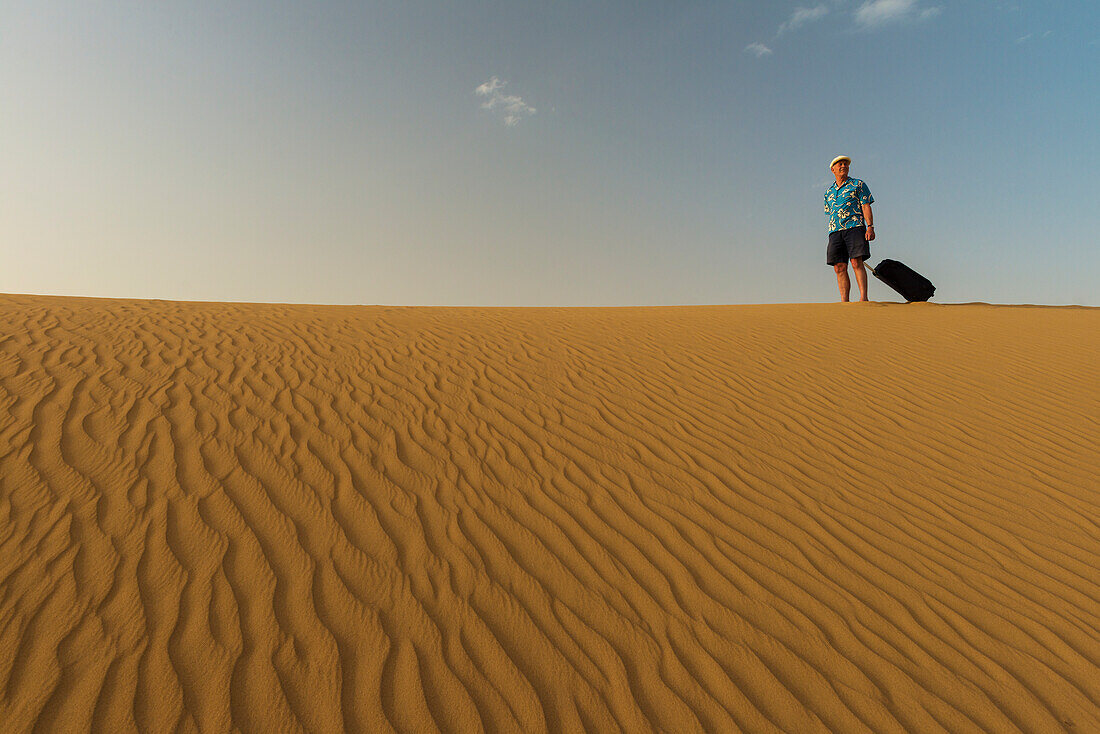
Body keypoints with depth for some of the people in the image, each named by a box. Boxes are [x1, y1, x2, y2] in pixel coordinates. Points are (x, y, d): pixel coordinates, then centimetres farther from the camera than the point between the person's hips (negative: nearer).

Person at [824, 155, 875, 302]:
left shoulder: (858, 184, 13)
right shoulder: (829, 193, 24)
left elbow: (866, 206, 4)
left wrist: (870, 227, -9)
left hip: (854, 227, -3)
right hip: (835, 232, 4)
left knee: (856, 262, -17)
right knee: (839, 267, -5)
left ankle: (863, 297, -22)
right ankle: (844, 302, -6)